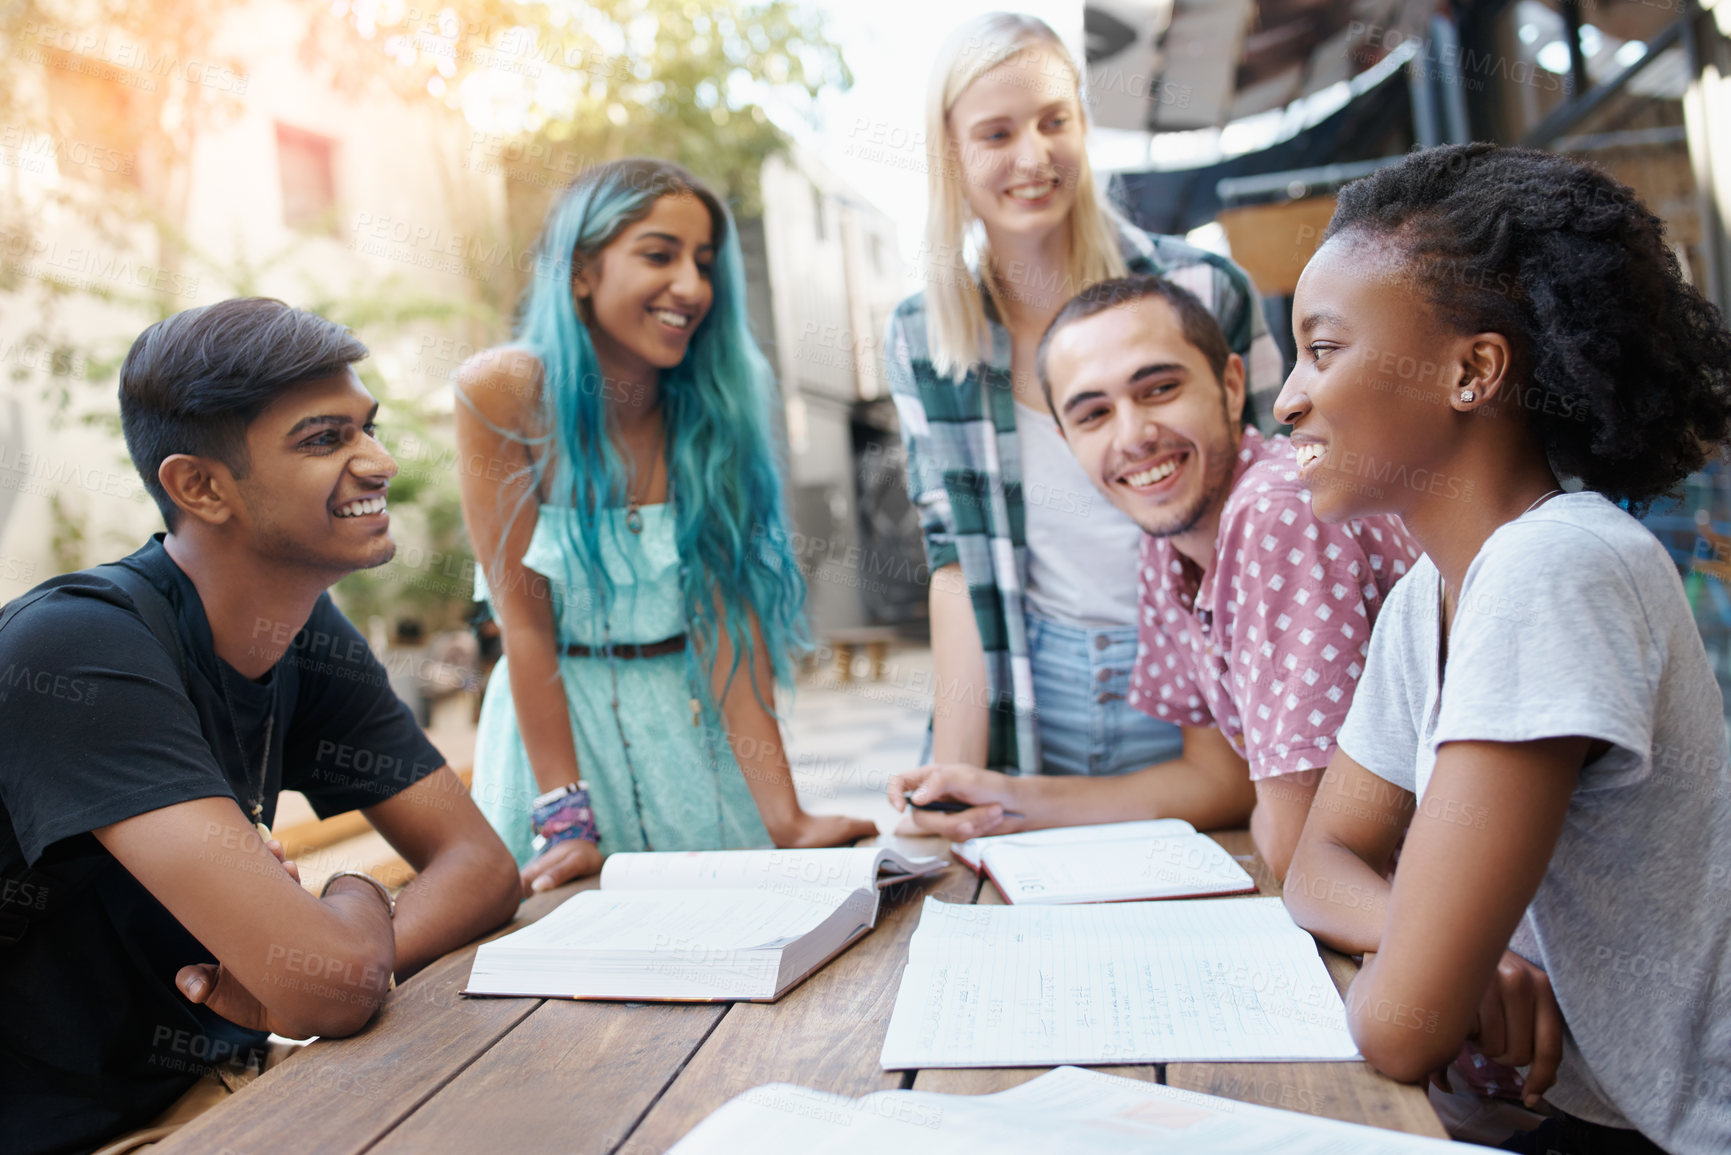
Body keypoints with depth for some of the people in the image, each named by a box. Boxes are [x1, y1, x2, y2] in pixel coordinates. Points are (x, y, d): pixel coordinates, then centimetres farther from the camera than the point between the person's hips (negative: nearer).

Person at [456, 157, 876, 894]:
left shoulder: (711, 402, -8)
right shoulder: (502, 393, -15)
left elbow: (729, 615, -12)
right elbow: (524, 617, -15)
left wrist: (782, 817, -19)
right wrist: (565, 819, -19)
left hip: (694, 720, 2)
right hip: (554, 716, -2)